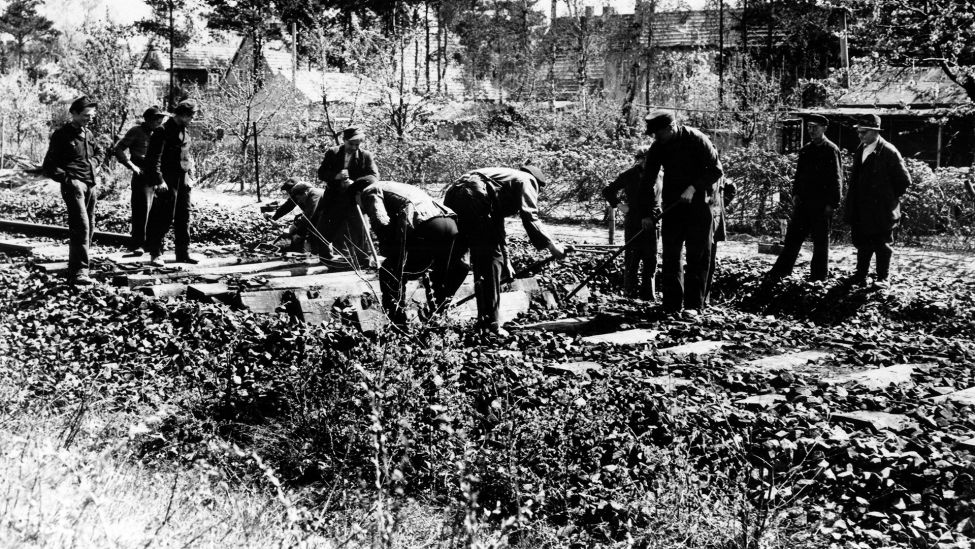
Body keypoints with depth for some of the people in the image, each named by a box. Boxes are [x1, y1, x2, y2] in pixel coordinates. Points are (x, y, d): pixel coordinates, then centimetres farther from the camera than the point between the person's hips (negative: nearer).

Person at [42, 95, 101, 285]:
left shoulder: (88, 134, 15)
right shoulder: (61, 135, -6)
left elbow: (97, 152, 36)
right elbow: (49, 166, -5)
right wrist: (67, 179, -14)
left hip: (90, 185, 8)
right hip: (74, 184, -8)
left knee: (89, 227, 10)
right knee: (81, 225, -18)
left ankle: (76, 267, 23)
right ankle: (78, 272, -20)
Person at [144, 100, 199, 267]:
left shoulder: (185, 131, 15)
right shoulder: (163, 131, -10)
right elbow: (154, 158, -15)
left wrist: (190, 176, 15)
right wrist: (159, 180, -22)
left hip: (183, 181, 8)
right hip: (168, 183, -8)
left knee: (184, 217, 10)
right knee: (164, 217, -7)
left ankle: (183, 253, 17)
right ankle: (155, 254, -1)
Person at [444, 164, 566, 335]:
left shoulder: (507, 177, 39)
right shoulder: (527, 180, 15)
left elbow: (497, 226, 45)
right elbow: (529, 216, -3)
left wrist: (505, 259, 49)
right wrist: (550, 244, -2)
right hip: (474, 197, -9)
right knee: (492, 258, -2)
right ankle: (490, 322, -3)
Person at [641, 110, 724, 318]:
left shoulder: (697, 140, -15)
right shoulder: (658, 147, -1)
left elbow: (716, 170, -12)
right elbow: (647, 180, 1)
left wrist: (694, 187, -24)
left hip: (700, 203, -5)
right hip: (673, 205, 5)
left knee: (698, 255, -4)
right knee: (670, 254, 2)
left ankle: (693, 305, -2)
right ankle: (671, 304, 7)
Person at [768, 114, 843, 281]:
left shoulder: (831, 150, -6)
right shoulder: (805, 150, 12)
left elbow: (836, 178, -7)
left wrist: (832, 203, -11)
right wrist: (795, 193, 6)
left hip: (822, 204, -6)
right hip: (803, 201, 6)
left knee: (820, 241, 3)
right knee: (793, 236, 6)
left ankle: (819, 276, 11)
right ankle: (782, 270, 11)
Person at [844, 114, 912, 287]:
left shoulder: (889, 152, -12)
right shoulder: (860, 151, 10)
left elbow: (904, 180, -8)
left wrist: (892, 198, -2)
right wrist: (851, 204, 10)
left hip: (881, 210, -6)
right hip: (861, 210, 6)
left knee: (882, 245, 2)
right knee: (862, 244, 11)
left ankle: (883, 278, 11)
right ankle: (860, 276, 20)